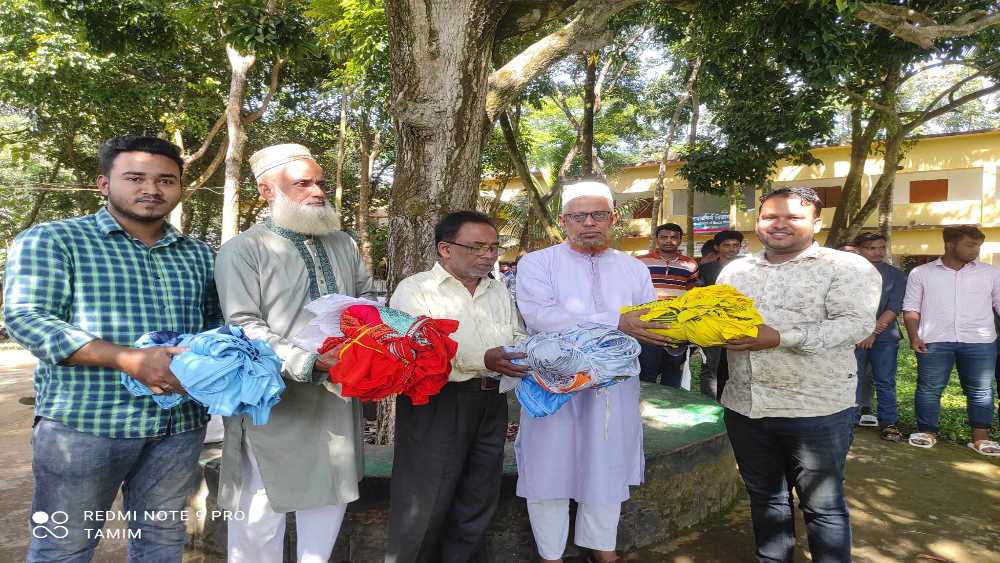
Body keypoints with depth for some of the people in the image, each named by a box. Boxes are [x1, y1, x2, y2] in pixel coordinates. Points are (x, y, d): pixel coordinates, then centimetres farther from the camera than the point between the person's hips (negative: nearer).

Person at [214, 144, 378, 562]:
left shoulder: (344, 244, 13)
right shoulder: (242, 250, -6)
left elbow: (367, 297, 21)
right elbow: (245, 327, -14)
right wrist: (311, 360, -25)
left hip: (338, 398, 6)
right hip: (274, 402, -5)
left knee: (330, 497, 17)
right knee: (262, 512, 4)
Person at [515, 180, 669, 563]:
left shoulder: (634, 269, 11)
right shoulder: (537, 263, -4)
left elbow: (651, 324, 4)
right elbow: (540, 316, -21)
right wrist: (617, 323, -24)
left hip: (615, 385, 4)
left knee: (608, 468, 15)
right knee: (551, 469, 7)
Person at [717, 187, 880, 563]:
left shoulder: (846, 267, -5)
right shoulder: (735, 271, 11)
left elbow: (855, 323, -16)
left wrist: (779, 338, -24)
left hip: (816, 410, -5)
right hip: (743, 406, 5)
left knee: (822, 506, 9)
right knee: (764, 496, 19)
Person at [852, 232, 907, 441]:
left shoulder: (896, 275, 6)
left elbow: (894, 308, -3)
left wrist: (872, 333, -10)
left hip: (885, 337, 1)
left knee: (885, 382, 4)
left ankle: (888, 423, 13)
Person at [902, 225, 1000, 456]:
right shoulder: (921, 273, 4)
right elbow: (911, 308, 5)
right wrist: (914, 337, -6)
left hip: (980, 342, 1)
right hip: (934, 341, -1)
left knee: (981, 390, 6)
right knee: (929, 388, 5)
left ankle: (980, 437, 16)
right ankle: (927, 431, 17)